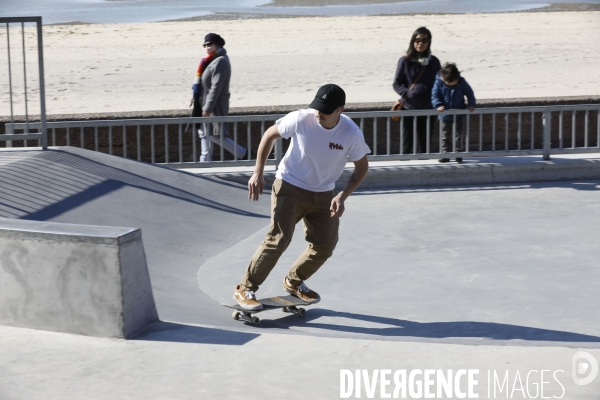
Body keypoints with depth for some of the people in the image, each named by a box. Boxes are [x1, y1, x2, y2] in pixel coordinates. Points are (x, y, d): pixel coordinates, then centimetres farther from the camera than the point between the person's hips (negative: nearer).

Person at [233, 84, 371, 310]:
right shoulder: (300, 120, -23)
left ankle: (294, 282, 31)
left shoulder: (352, 134, -19)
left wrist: (342, 196, -17)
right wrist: (257, 173, -9)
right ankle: (245, 290, -7)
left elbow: (361, 168, -4)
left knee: (326, 245, 6)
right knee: (279, 239, -16)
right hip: (290, 187, -4)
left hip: (324, 194, 4)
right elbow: (270, 135, -5)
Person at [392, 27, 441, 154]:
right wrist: (407, 93, -18)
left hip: (428, 109, 2)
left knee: (423, 143, 8)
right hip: (409, 108, -2)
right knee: (408, 143, 2)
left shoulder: (433, 62, 5)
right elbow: (396, 84, 0)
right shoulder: (405, 61, -2)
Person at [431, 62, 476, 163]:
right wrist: (439, 105, -27)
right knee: (446, 135, 8)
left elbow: (469, 93, 4)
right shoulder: (439, 82, -11)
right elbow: (435, 96, -10)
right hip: (445, 114, 0)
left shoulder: (461, 82, -7)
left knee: (458, 134, 3)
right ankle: (445, 154, 15)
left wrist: (471, 104, -10)